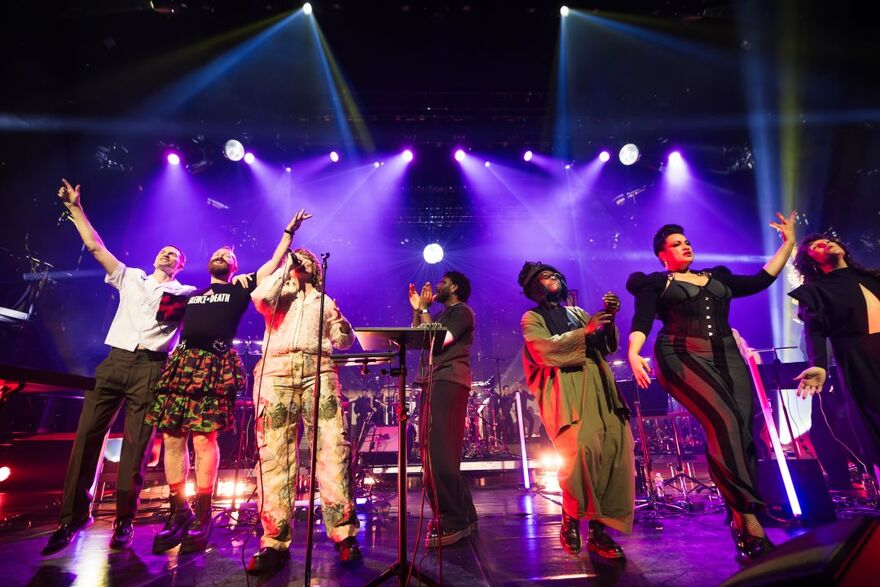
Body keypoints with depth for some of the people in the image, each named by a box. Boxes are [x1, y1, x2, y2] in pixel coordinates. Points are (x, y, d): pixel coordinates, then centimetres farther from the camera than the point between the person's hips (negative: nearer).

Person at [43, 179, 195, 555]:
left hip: (150, 368, -3)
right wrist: (75, 209, 16)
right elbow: (96, 246, 18)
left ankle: (124, 522, 7)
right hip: (115, 361, 3)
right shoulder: (129, 277, 19)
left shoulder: (186, 293, 11)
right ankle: (74, 516, 14)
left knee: (135, 444, -2)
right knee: (87, 435, 1)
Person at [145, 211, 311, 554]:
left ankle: (202, 518, 0)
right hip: (181, 362, 5)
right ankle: (178, 513, 13)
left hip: (214, 365, -5)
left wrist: (289, 232, 11)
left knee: (203, 438, -10)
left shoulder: (240, 289, 14)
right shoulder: (192, 295, 27)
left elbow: (274, 264, 10)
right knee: (172, 438, 1)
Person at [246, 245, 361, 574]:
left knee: (333, 448, -11)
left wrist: (340, 323, -2)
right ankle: (275, 542, 1)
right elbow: (259, 297, -2)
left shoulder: (324, 301, 27)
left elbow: (345, 341, 18)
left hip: (318, 371, 1)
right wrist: (284, 268, 9)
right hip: (276, 371, 0)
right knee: (274, 454, -6)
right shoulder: (277, 294, 24)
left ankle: (344, 535, -5)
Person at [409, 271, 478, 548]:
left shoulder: (462, 311, -1)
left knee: (439, 452, -14)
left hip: (449, 381, -10)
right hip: (433, 381, 10)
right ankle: (463, 515, 20)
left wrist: (424, 309, -6)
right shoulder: (441, 314, 25)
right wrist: (416, 309, 14)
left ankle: (451, 522, -8)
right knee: (435, 452, 11)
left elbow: (439, 339, -16)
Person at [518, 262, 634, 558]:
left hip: (599, 385, 5)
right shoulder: (532, 318, 9)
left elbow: (607, 347, 18)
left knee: (617, 445, -10)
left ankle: (599, 528, 3)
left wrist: (609, 320, 0)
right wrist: (585, 332, -10)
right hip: (566, 389, -5)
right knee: (581, 446, -25)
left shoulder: (577, 312, 25)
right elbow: (544, 349, -10)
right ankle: (571, 520, 0)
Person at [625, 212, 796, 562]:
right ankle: (747, 517, -15)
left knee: (742, 430, -8)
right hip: (683, 358, -5)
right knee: (723, 423, -23)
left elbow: (761, 281, 25)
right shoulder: (655, 283, 9)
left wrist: (788, 243, 27)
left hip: (726, 357, 5)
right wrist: (633, 353, -23)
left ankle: (739, 521, 1)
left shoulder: (719, 278, 26)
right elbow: (642, 321, -5)